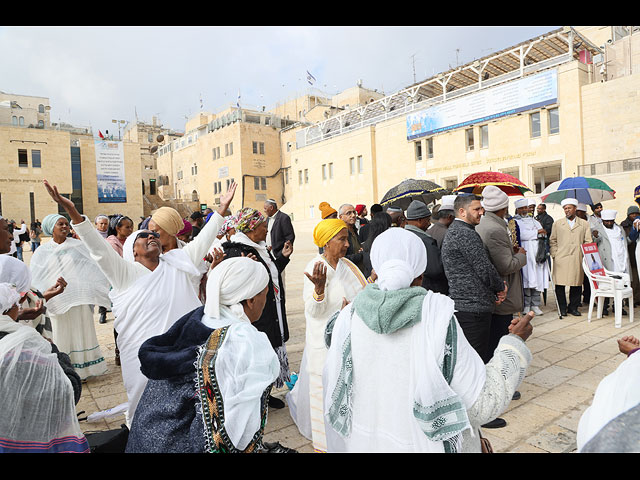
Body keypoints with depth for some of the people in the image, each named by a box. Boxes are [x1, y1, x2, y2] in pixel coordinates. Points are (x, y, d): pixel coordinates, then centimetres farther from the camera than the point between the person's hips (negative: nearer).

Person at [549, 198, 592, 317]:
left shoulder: (584, 224, 13)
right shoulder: (557, 223, 12)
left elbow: (588, 242, 10)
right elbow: (552, 241, 11)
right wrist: (554, 255, 1)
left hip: (578, 260, 1)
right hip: (561, 260, -1)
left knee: (577, 284, 3)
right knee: (560, 284, -3)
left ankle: (573, 307, 16)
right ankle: (562, 308, 9)